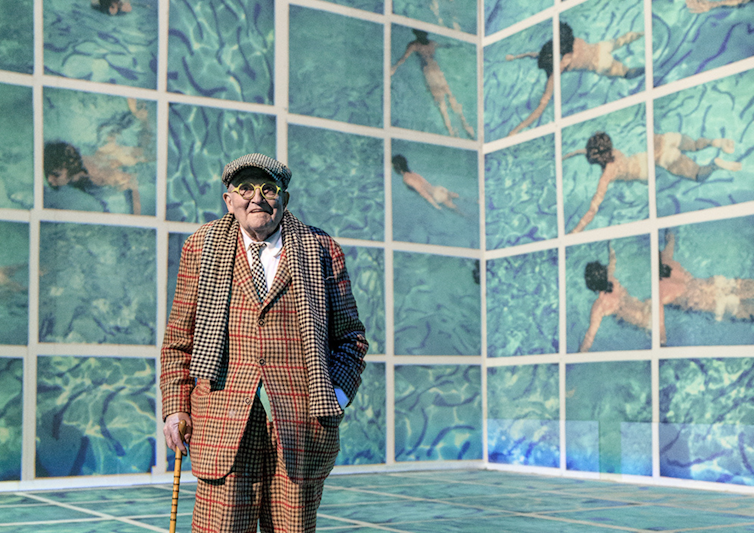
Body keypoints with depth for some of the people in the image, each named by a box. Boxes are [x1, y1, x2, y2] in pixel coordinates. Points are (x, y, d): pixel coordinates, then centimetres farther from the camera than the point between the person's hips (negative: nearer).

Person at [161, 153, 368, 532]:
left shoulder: (322, 252, 8)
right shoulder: (201, 249, 11)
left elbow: (350, 336, 13)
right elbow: (179, 339, 15)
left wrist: (336, 397, -2)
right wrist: (176, 407, 6)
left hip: (301, 424, 0)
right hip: (224, 423, 0)